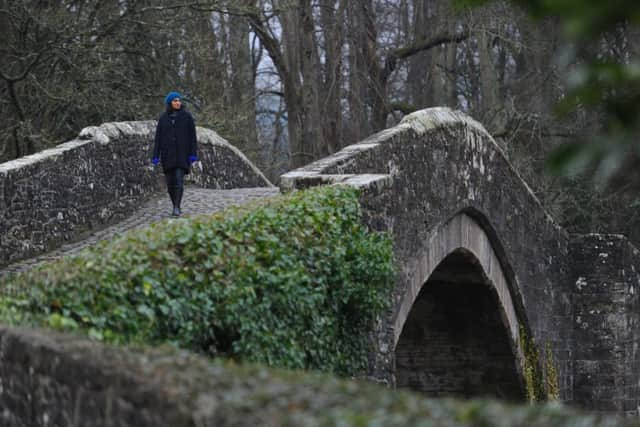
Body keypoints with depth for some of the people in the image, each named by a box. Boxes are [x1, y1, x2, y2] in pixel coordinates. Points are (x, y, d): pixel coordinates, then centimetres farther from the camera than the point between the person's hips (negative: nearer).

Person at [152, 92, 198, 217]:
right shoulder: (163, 118, 6)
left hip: (182, 153, -3)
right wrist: (156, 156, -2)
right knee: (170, 182, 4)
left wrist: (193, 154, -9)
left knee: (179, 180, -17)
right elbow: (158, 138, 5)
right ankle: (177, 207, 21)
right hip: (168, 153, 3)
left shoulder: (187, 116, -1)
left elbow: (192, 136, -2)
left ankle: (176, 209, -17)